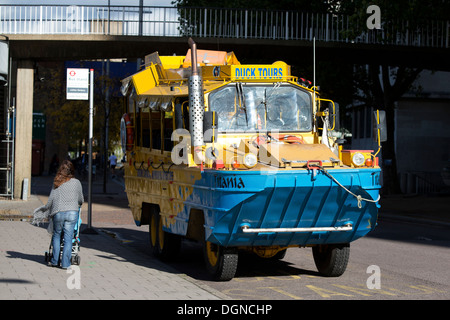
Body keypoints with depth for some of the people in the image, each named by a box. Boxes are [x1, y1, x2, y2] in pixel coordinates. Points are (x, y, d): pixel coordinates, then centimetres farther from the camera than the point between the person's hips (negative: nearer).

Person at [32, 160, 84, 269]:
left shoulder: (56, 183, 8)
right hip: (72, 212, -1)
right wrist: (78, 204, 38)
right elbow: (81, 200, 16)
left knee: (56, 235, 16)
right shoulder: (76, 182, 7)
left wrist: (45, 211, 18)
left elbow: (51, 199, 5)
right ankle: (65, 263, 0)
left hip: (58, 213, 1)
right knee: (68, 238, 1)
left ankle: (54, 261, 14)